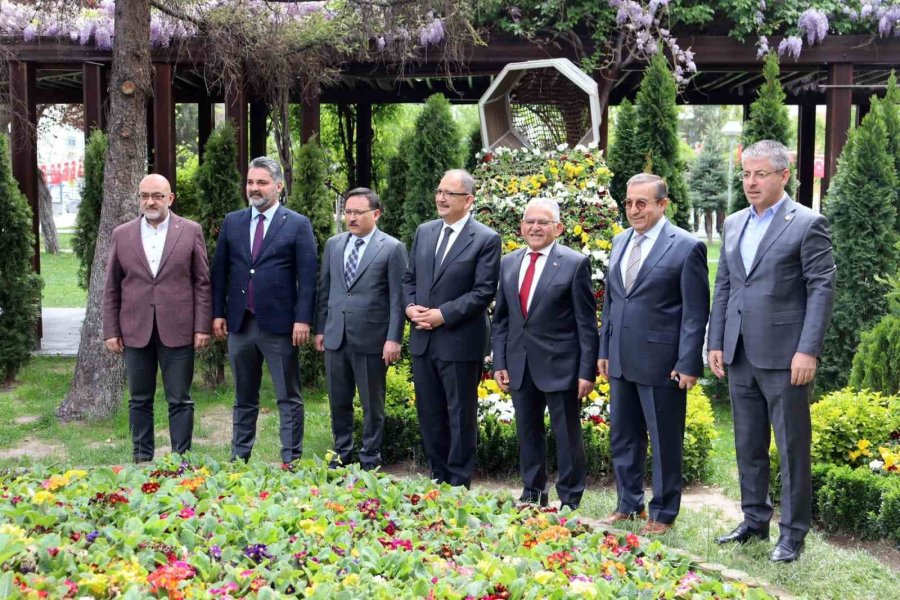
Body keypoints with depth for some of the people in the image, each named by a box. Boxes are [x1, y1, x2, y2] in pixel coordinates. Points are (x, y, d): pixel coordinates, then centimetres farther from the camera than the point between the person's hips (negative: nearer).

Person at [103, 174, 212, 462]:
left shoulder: (190, 231, 2)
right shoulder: (122, 234, 7)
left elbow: (202, 283, 1)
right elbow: (112, 288, 8)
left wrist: (202, 327, -4)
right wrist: (111, 330, 3)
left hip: (177, 330, -2)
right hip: (136, 330, 2)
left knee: (180, 401, 3)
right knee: (139, 401, 9)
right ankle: (142, 459, 19)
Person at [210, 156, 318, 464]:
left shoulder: (298, 224, -2)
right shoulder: (232, 222, 9)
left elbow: (307, 277, -6)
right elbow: (220, 271, 11)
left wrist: (303, 319, -13)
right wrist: (218, 313, 5)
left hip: (280, 324, -4)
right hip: (239, 323, 4)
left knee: (289, 398, 2)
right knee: (244, 398, 14)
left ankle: (291, 462, 8)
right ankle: (239, 458, 23)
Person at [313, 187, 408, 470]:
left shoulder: (392, 248, -5)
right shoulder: (334, 244, 10)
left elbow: (398, 298, -7)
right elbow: (324, 290, 14)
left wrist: (394, 339, -11)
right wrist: (320, 328, 11)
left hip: (370, 338, -5)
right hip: (335, 337, 5)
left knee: (372, 404, 6)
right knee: (338, 401, 13)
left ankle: (370, 459, 18)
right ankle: (341, 454, 27)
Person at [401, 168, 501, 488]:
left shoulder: (486, 239, -8)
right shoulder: (424, 231, 11)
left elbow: (484, 292, -14)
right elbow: (409, 278, 16)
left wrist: (443, 315, -18)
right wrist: (410, 306, -4)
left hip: (460, 341, -6)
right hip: (422, 339, 6)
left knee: (461, 416, 4)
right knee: (429, 413, 14)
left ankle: (458, 483, 15)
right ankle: (438, 477, 27)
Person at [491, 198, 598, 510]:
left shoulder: (575, 263, -6)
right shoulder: (508, 263, 9)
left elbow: (586, 323, -7)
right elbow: (501, 319, 13)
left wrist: (587, 371, -11)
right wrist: (499, 363, 6)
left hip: (560, 366, -5)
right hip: (520, 365, 5)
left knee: (567, 435, 4)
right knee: (528, 433, 14)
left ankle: (569, 501, 16)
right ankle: (532, 493, 28)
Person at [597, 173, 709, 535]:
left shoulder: (687, 247, -9)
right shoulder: (620, 242, 11)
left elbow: (696, 312, -10)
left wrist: (688, 364, -14)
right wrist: (604, 350, 13)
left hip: (661, 363, -7)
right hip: (621, 361, 7)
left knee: (664, 441, 5)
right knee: (622, 437, 15)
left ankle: (663, 513, 19)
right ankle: (628, 504, 30)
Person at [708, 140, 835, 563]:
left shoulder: (808, 224, -6)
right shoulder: (733, 224, 13)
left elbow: (822, 289, -10)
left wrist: (808, 350, -16)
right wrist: (715, 343, 10)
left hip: (783, 355, -6)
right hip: (740, 354, 6)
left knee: (792, 447, 3)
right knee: (748, 445, 15)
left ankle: (793, 533, 13)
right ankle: (754, 520, 28)